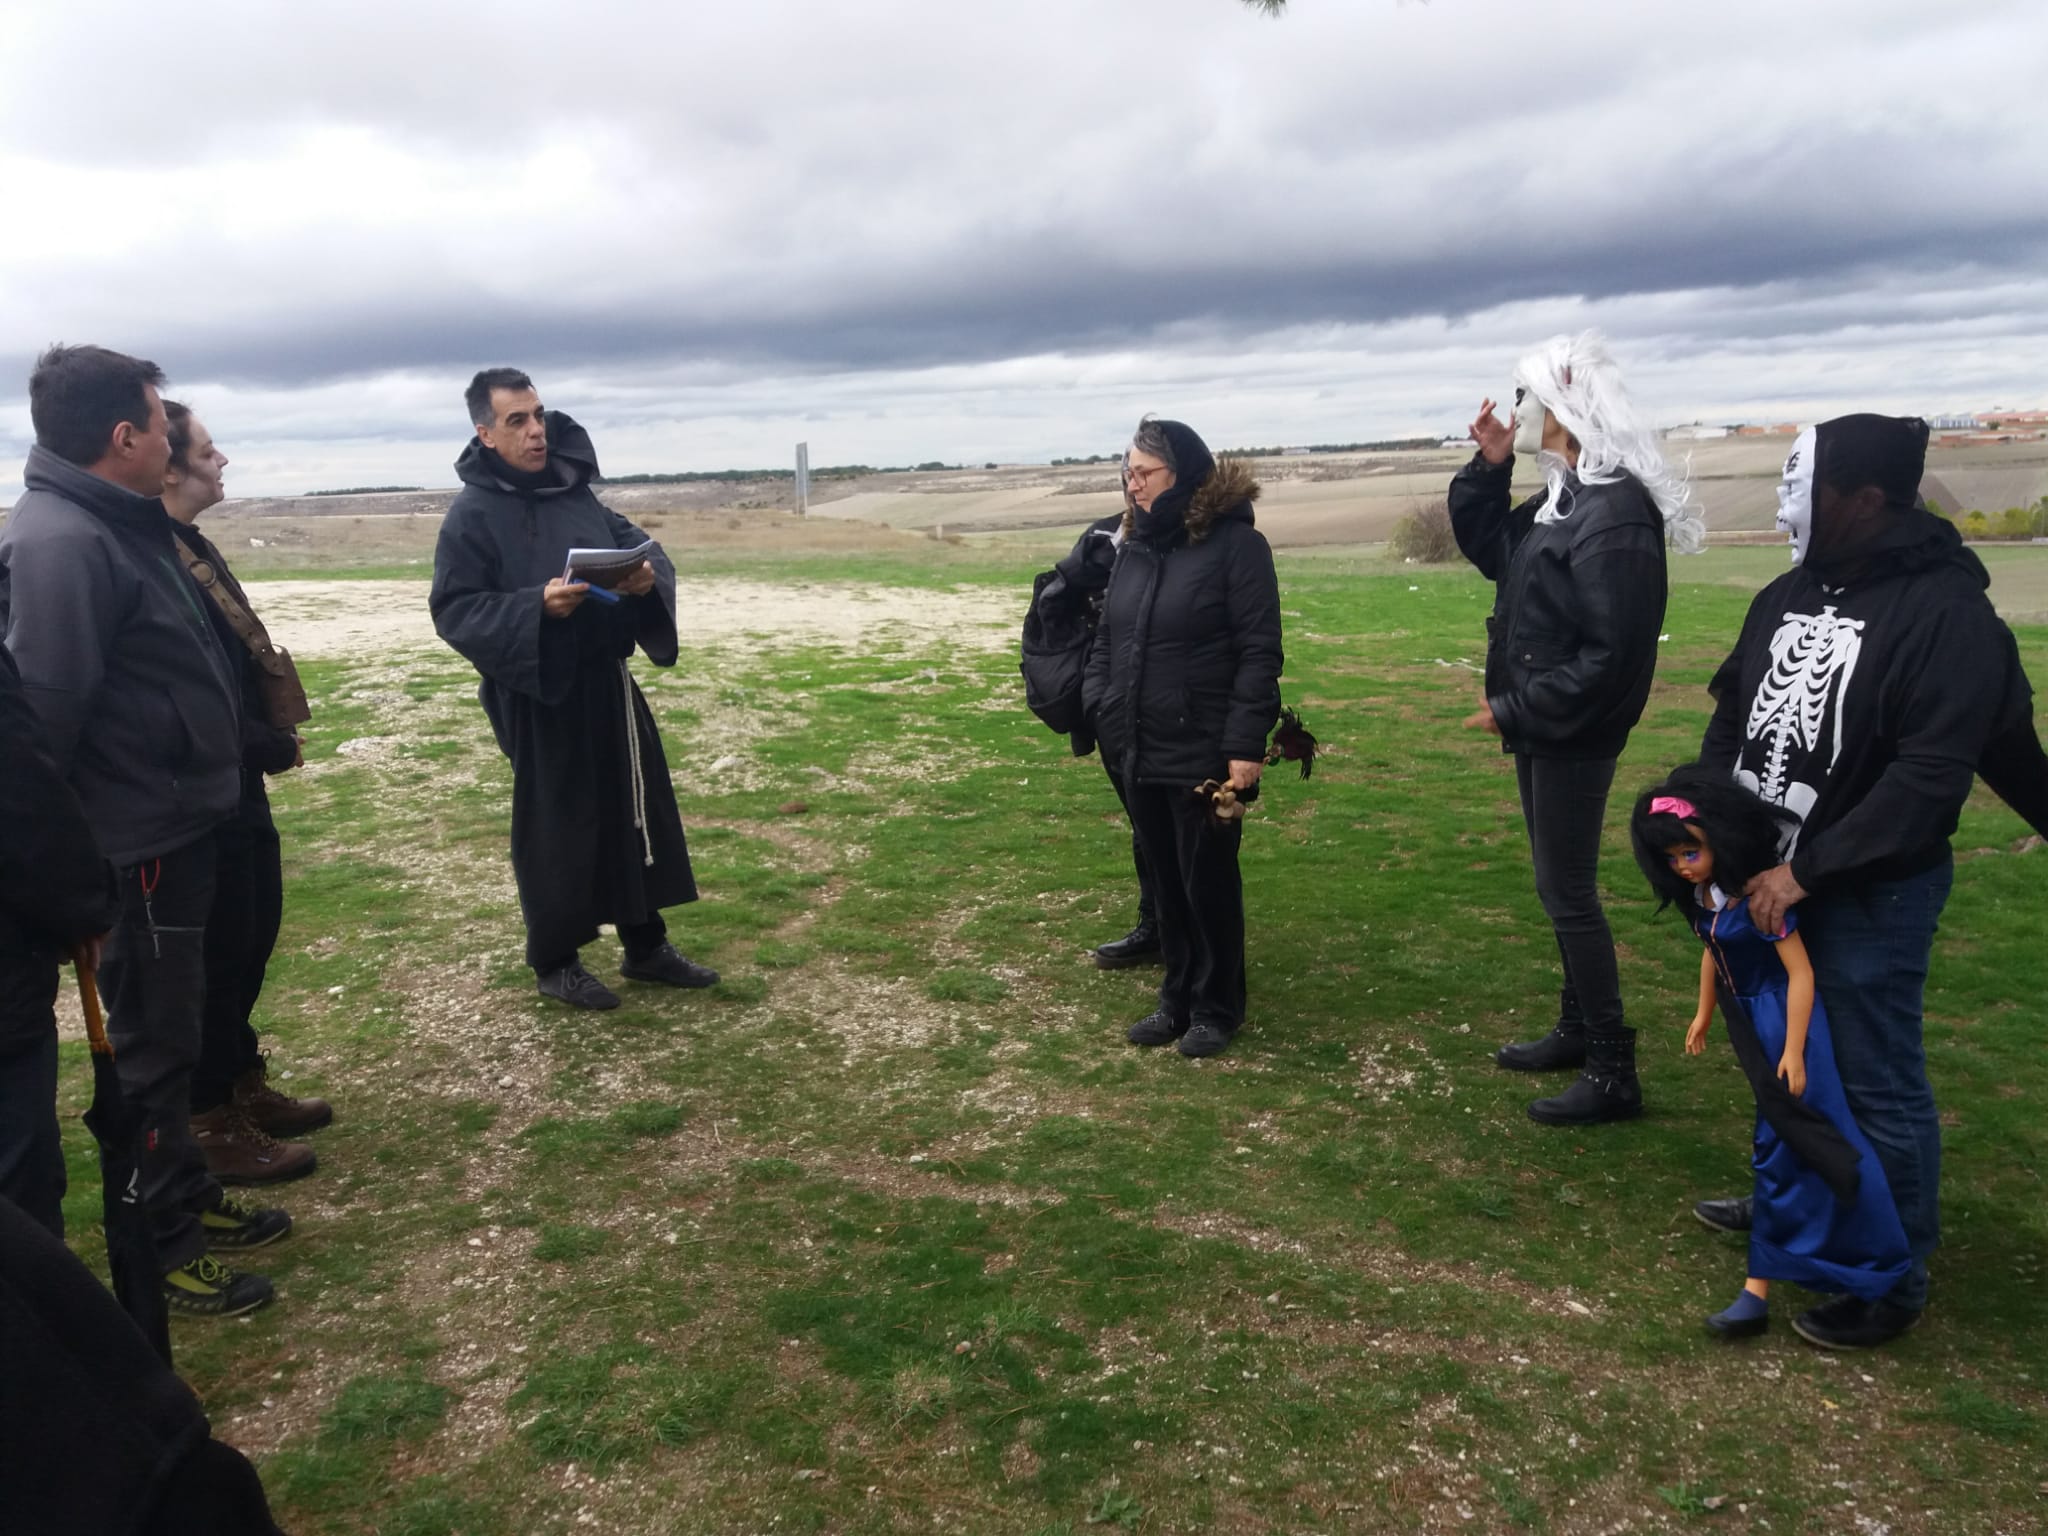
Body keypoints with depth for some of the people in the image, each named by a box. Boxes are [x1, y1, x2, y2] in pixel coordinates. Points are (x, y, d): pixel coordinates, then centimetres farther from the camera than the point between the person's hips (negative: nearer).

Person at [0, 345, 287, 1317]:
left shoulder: (119, 527, 9)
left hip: (174, 824, 10)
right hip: (138, 840, -10)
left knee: (171, 1025, 19)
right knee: (149, 1042, 3)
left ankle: (188, 1197, 34)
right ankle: (159, 1247, 18)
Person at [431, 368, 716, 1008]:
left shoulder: (574, 490, 9)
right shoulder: (471, 515, -9)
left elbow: (640, 544, 10)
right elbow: (453, 611, -13)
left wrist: (649, 574, -14)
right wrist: (535, 606, -27)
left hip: (608, 682, 7)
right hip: (540, 696, -6)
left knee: (637, 809, 12)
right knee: (555, 828, 4)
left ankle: (646, 946, 27)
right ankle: (554, 962, 21)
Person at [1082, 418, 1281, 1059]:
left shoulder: (1235, 543, -10)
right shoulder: (1136, 545, 10)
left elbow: (1259, 654, -14)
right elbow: (1106, 638, 15)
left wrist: (1245, 746, -18)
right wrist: (1098, 707, 4)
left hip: (1204, 754, -6)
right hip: (1139, 752, 6)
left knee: (1209, 883, 6)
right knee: (1165, 881, 15)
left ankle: (1218, 1008, 23)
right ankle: (1178, 999, 30)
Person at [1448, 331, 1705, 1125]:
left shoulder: (1612, 513, -23)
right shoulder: (1562, 496, 8)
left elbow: (1609, 654, -27)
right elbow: (1487, 547, 19)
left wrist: (1514, 709, -20)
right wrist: (1488, 468, 5)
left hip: (1573, 736, -10)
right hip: (1544, 728, 10)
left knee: (1568, 895, -2)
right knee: (1561, 888, 19)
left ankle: (1612, 1074, 9)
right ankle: (1579, 1029, 34)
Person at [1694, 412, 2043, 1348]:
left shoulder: (1946, 611, -18)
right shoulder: (1793, 591, 6)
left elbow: (1929, 778, -24)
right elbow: (1732, 712, 13)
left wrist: (1806, 870, -24)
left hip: (1870, 892, -8)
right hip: (1769, 873, 8)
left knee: (1877, 1085, 4)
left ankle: (1896, 1277, 21)